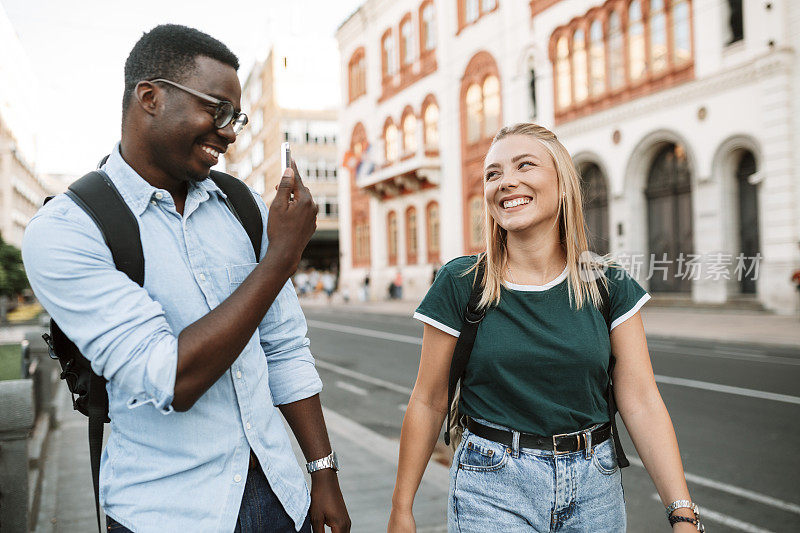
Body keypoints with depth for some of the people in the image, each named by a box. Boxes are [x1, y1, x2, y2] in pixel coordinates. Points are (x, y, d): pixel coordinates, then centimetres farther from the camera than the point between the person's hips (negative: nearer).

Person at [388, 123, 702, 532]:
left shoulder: (609, 286, -2)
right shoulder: (459, 284, -8)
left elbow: (642, 403, -3)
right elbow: (428, 403, -3)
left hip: (594, 487, 3)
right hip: (492, 488, -2)